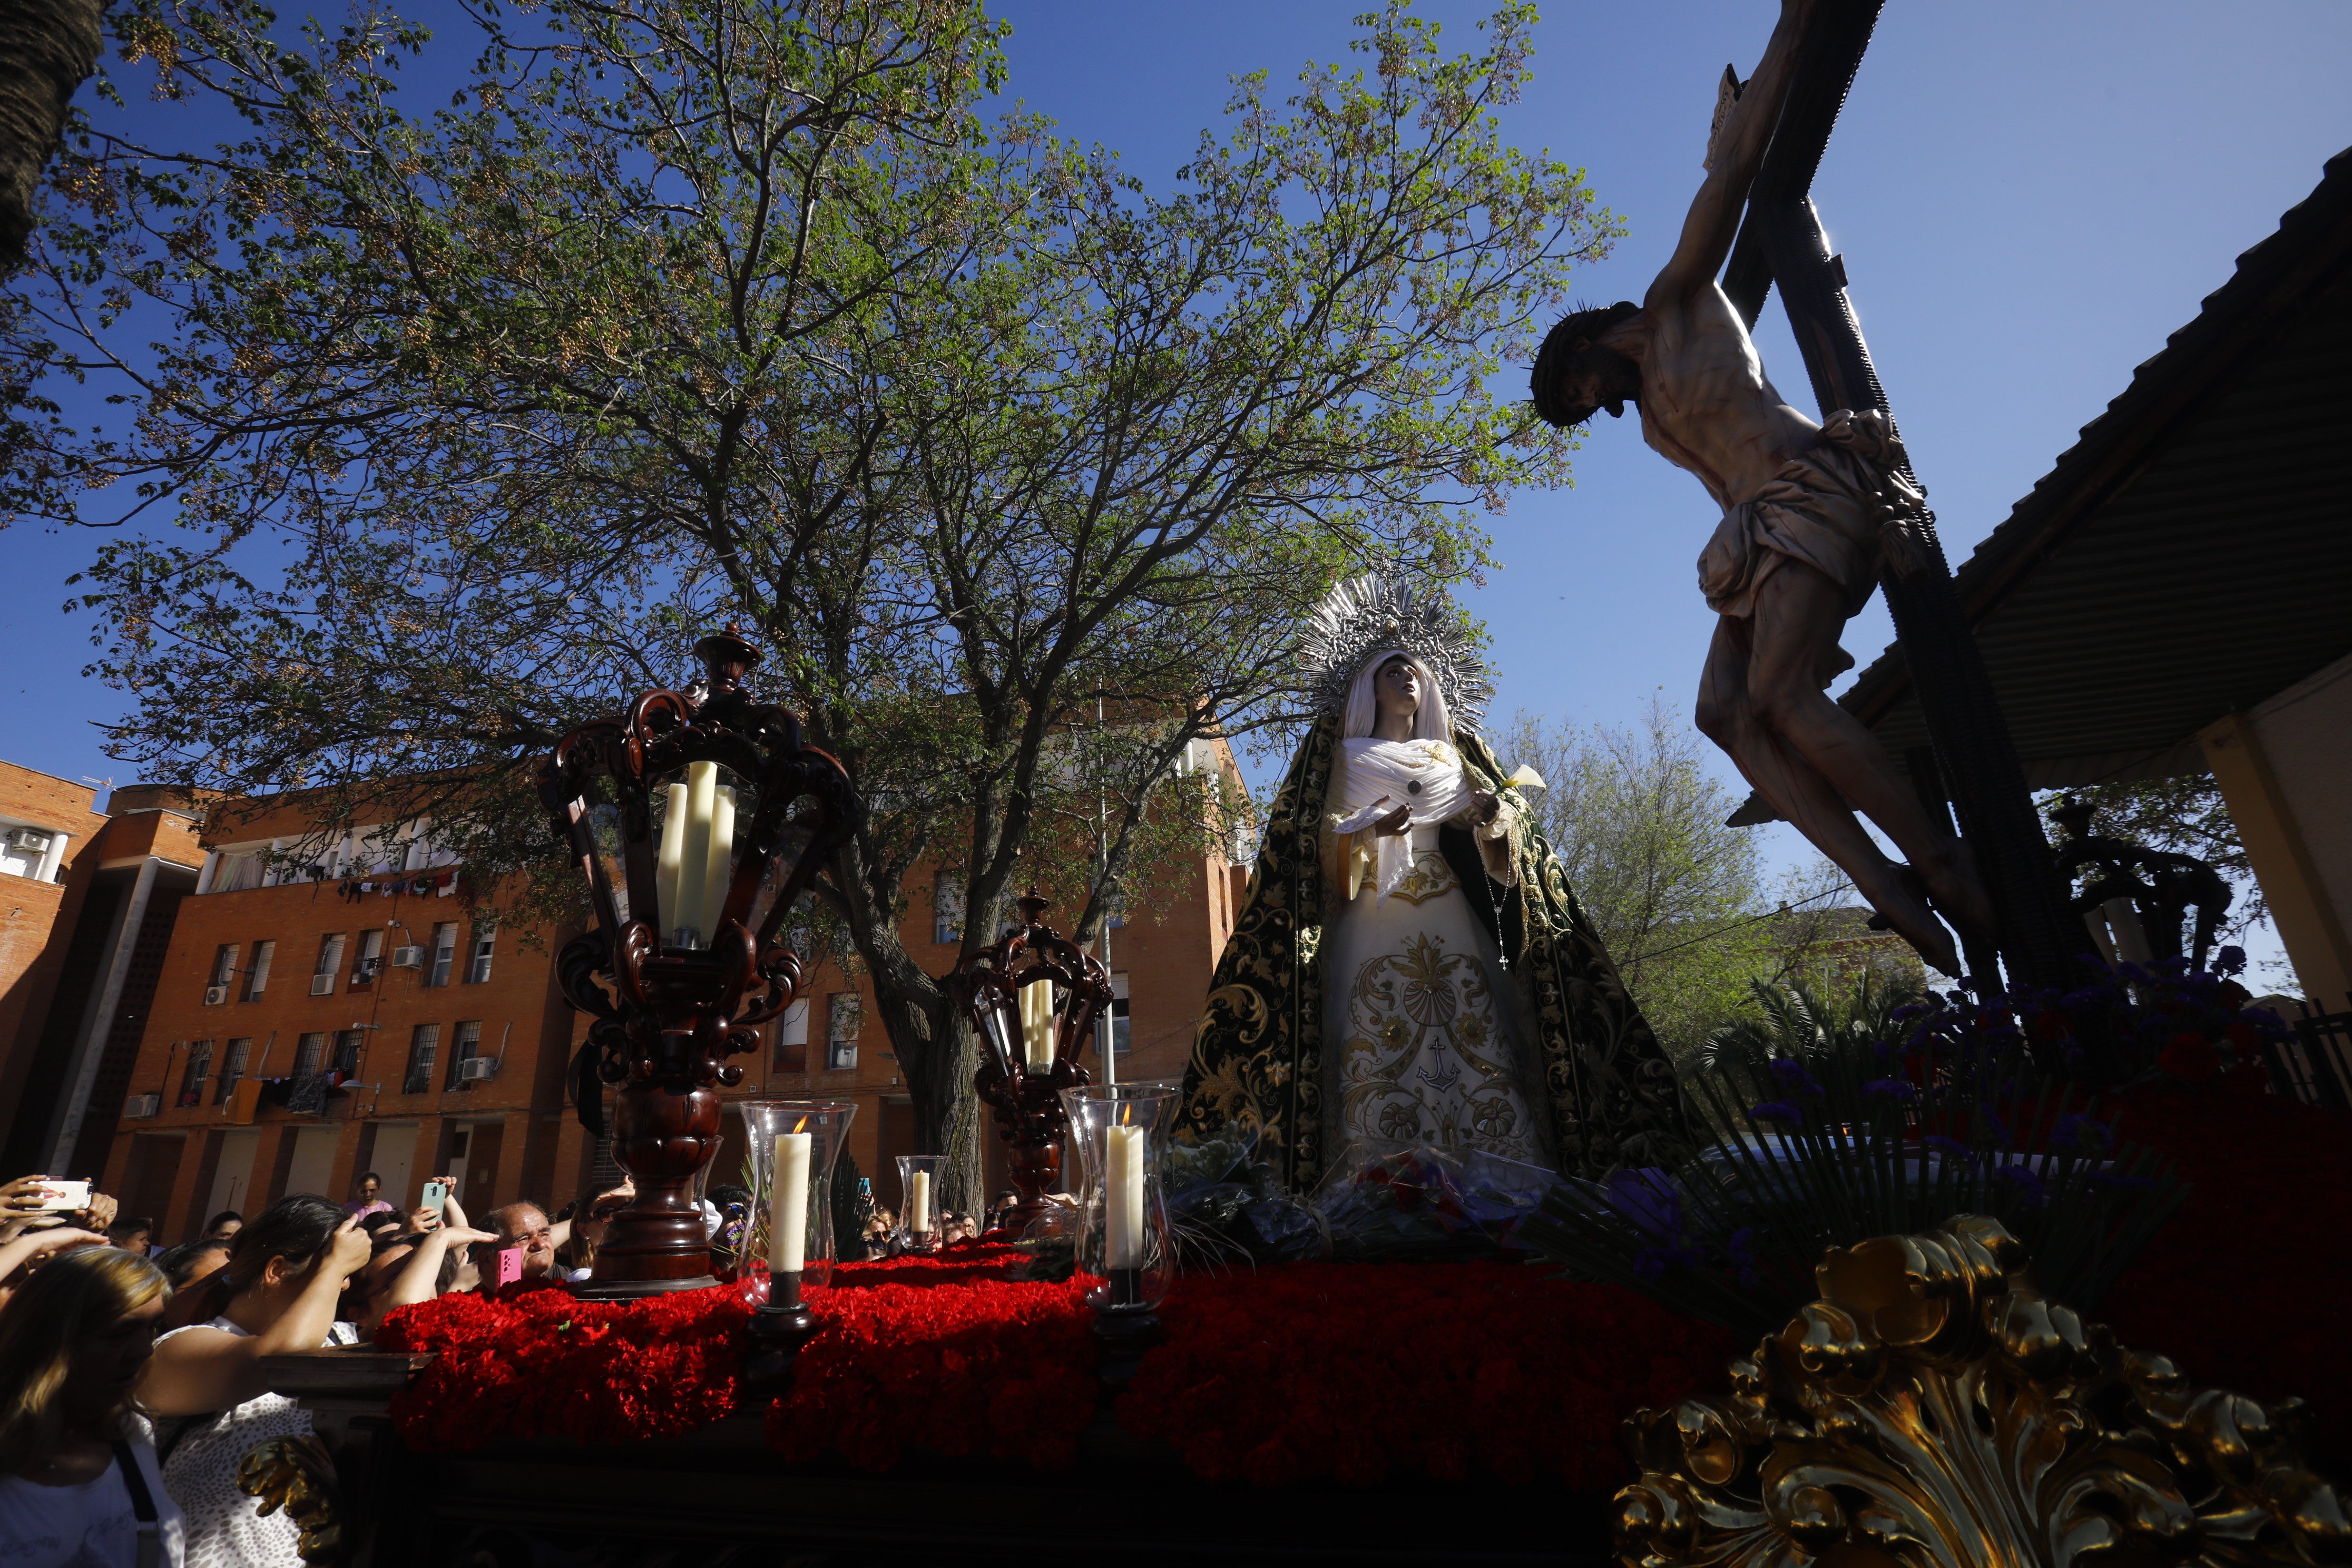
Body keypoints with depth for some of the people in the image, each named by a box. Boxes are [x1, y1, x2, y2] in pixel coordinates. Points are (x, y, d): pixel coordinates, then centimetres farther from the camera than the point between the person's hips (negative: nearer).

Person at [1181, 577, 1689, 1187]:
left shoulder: (1458, 755, 21)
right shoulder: (1342, 757, 14)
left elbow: (1509, 849, 14)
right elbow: (1309, 846, 2)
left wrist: (1495, 819, -9)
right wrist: (1366, 832, -18)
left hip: (1457, 936, 3)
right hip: (1375, 937, -3)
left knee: (1481, 1062, -7)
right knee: (1381, 1069, -12)